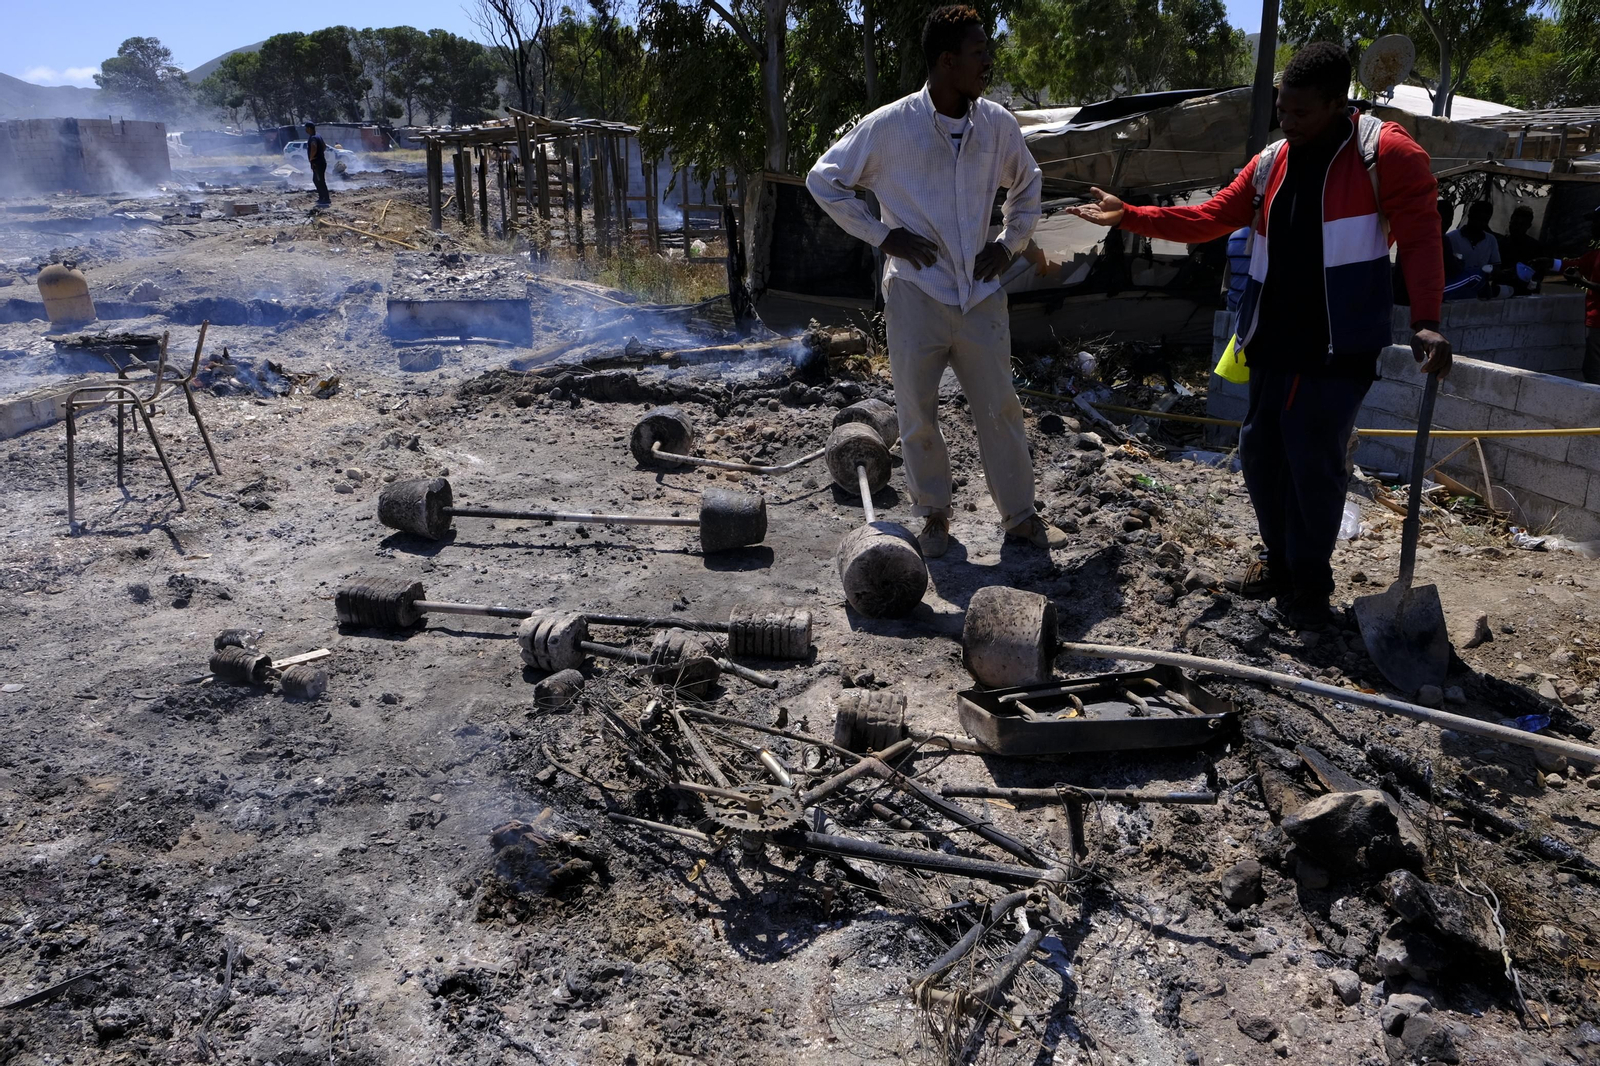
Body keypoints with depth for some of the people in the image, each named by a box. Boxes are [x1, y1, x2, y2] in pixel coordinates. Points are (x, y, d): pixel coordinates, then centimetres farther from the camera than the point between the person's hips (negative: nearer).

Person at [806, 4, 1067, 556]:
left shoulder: (997, 124, 2)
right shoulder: (889, 126, -9)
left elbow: (1027, 183, 22)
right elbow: (823, 179, 0)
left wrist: (1011, 241, 8)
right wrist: (883, 235, -6)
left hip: (981, 294, 3)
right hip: (917, 297, -3)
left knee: (1000, 408, 7)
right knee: (918, 414, 6)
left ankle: (1019, 515, 20)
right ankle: (934, 515, 24)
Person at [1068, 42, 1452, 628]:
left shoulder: (1384, 152, -7)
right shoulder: (1271, 162, 12)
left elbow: (1421, 237, -11)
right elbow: (1207, 218, 11)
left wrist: (1424, 322, -22)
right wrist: (1128, 215, 1)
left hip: (1341, 347, -6)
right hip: (1274, 343, 7)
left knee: (1314, 461, -5)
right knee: (1260, 452, 11)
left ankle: (1311, 583, 13)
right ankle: (1281, 561, 30)